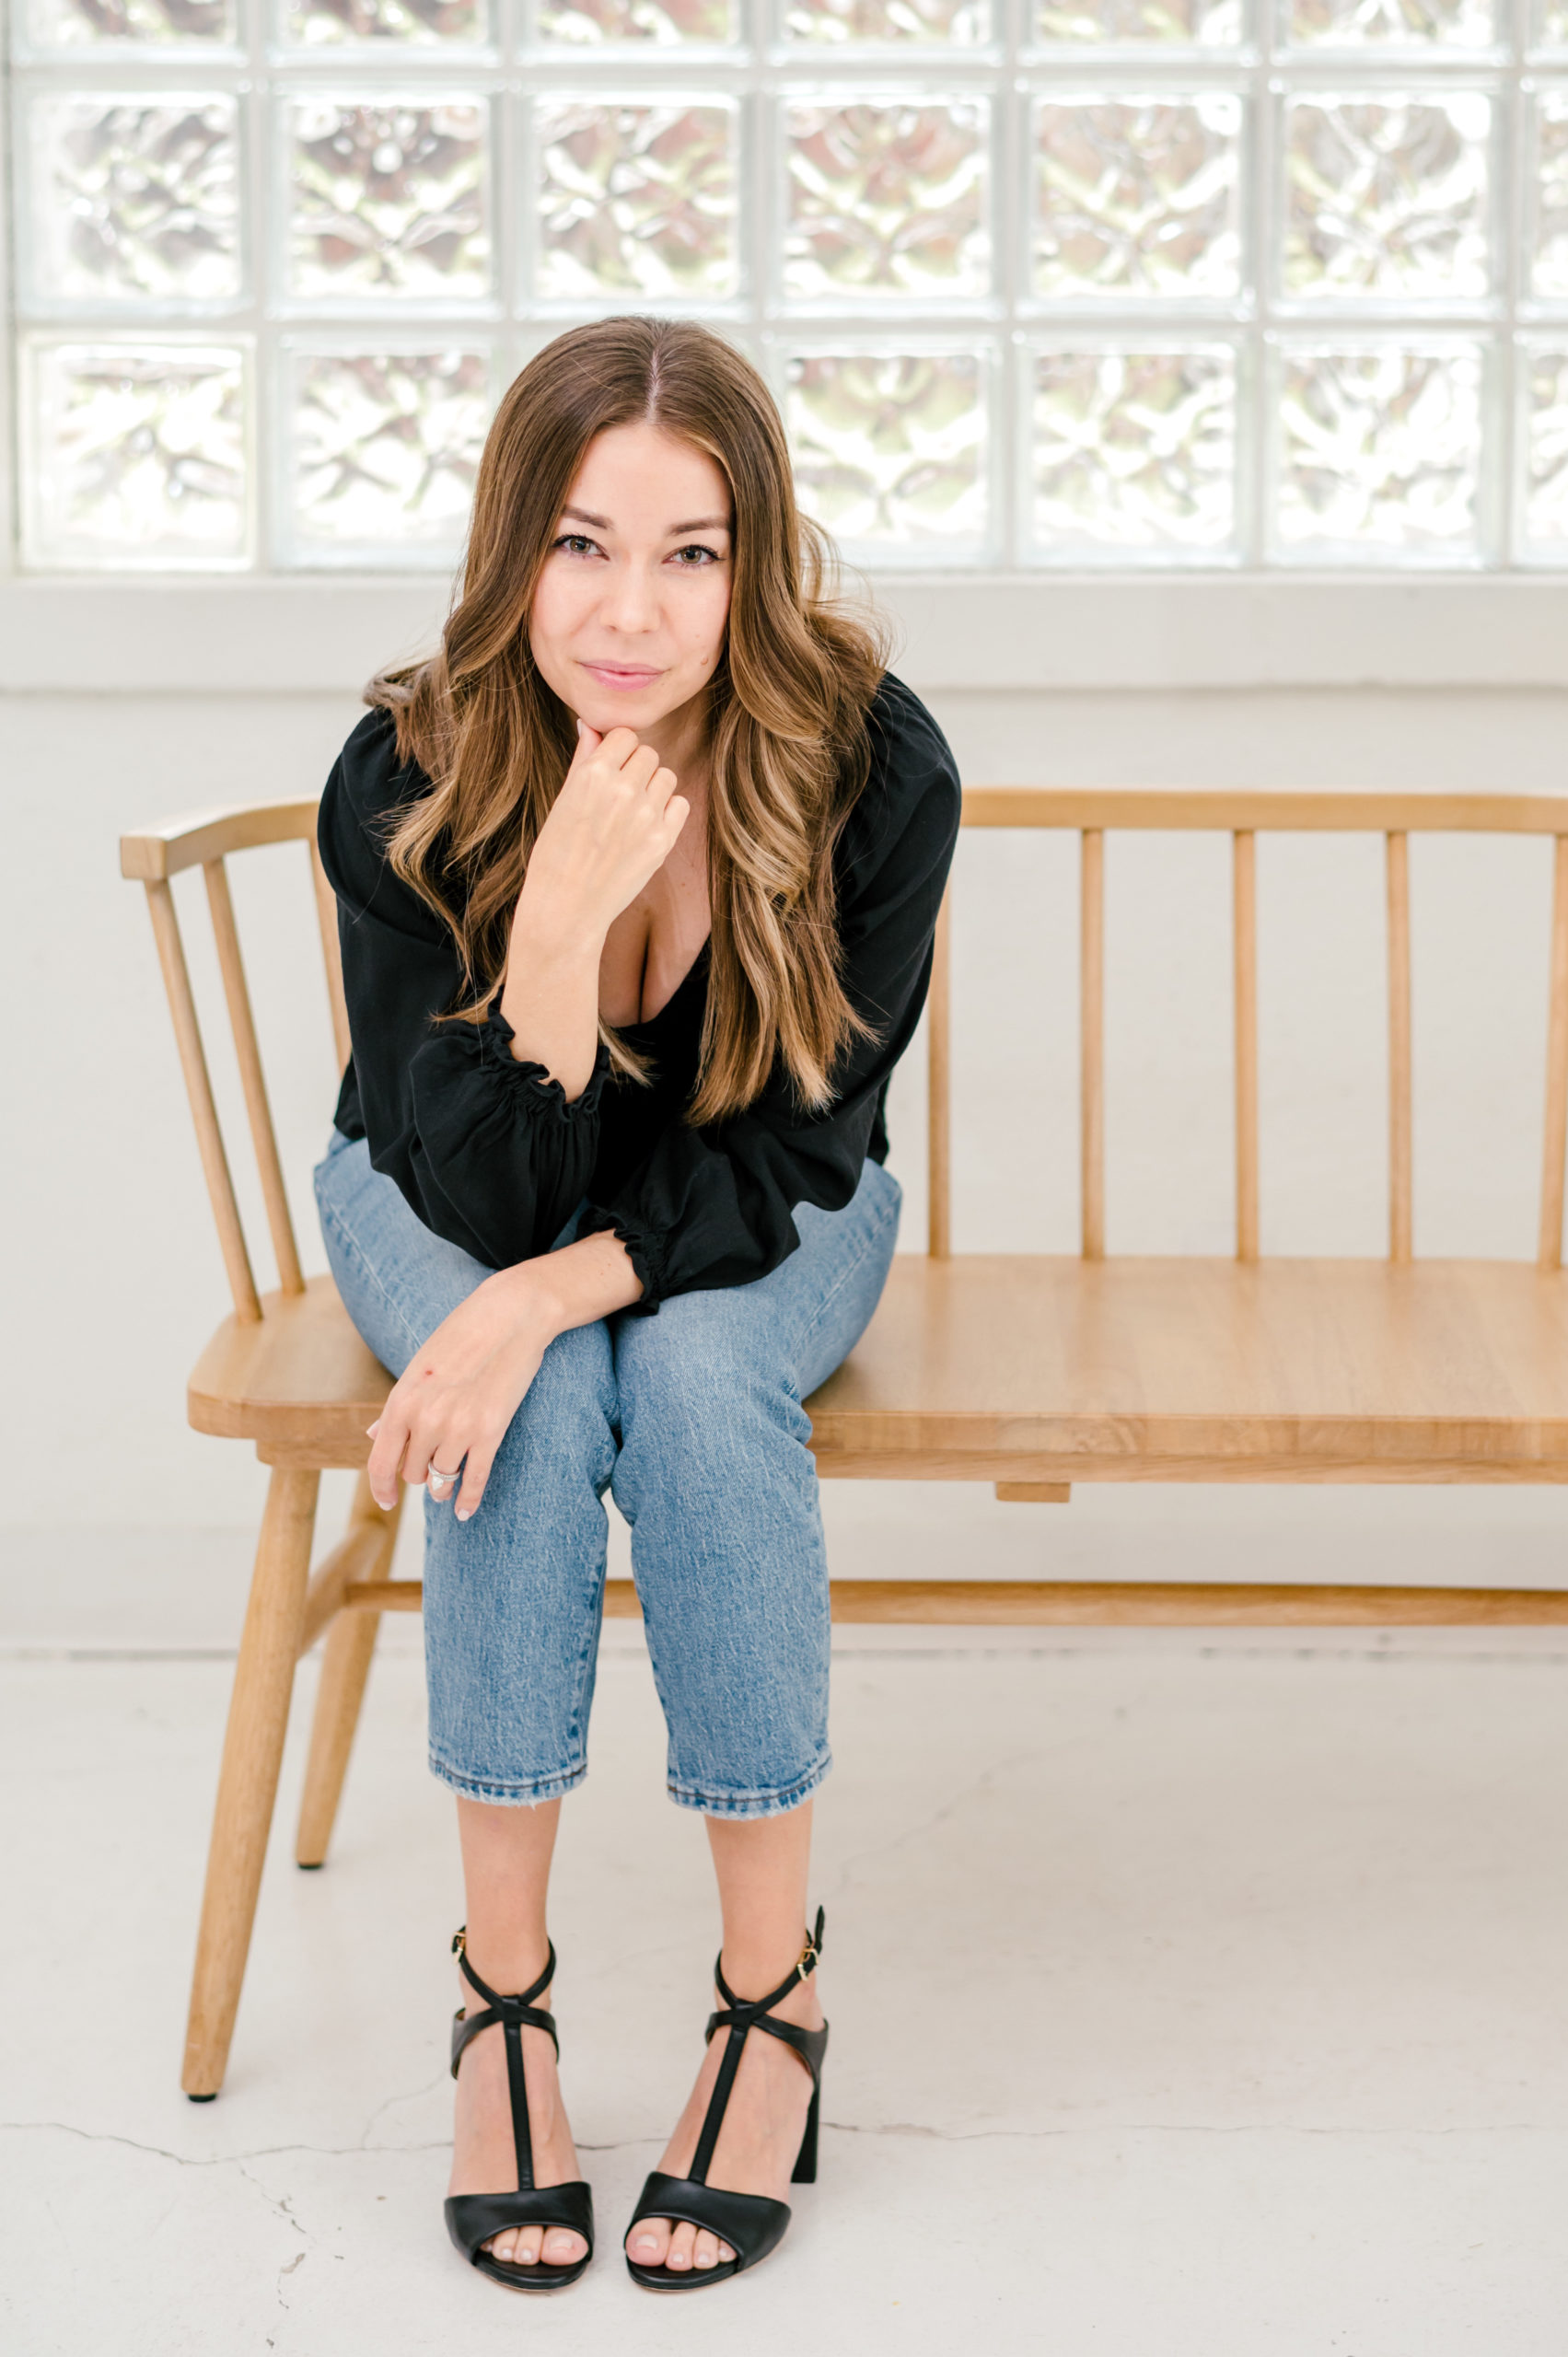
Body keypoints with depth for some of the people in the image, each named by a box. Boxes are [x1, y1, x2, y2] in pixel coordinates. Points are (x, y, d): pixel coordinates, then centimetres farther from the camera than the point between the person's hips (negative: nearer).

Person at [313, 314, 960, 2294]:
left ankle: (776, 1988, -21)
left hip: (752, 1232, 0)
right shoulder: (403, 783, -26)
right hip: (452, 1215, 0)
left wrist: (547, 1299, -36)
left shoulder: (873, 770, -25)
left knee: (694, 1376, -32)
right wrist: (561, 921, -44)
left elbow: (785, 1160, -20)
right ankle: (500, 1991, -21)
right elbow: (479, 1201, -27)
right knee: (535, 1404, -31)